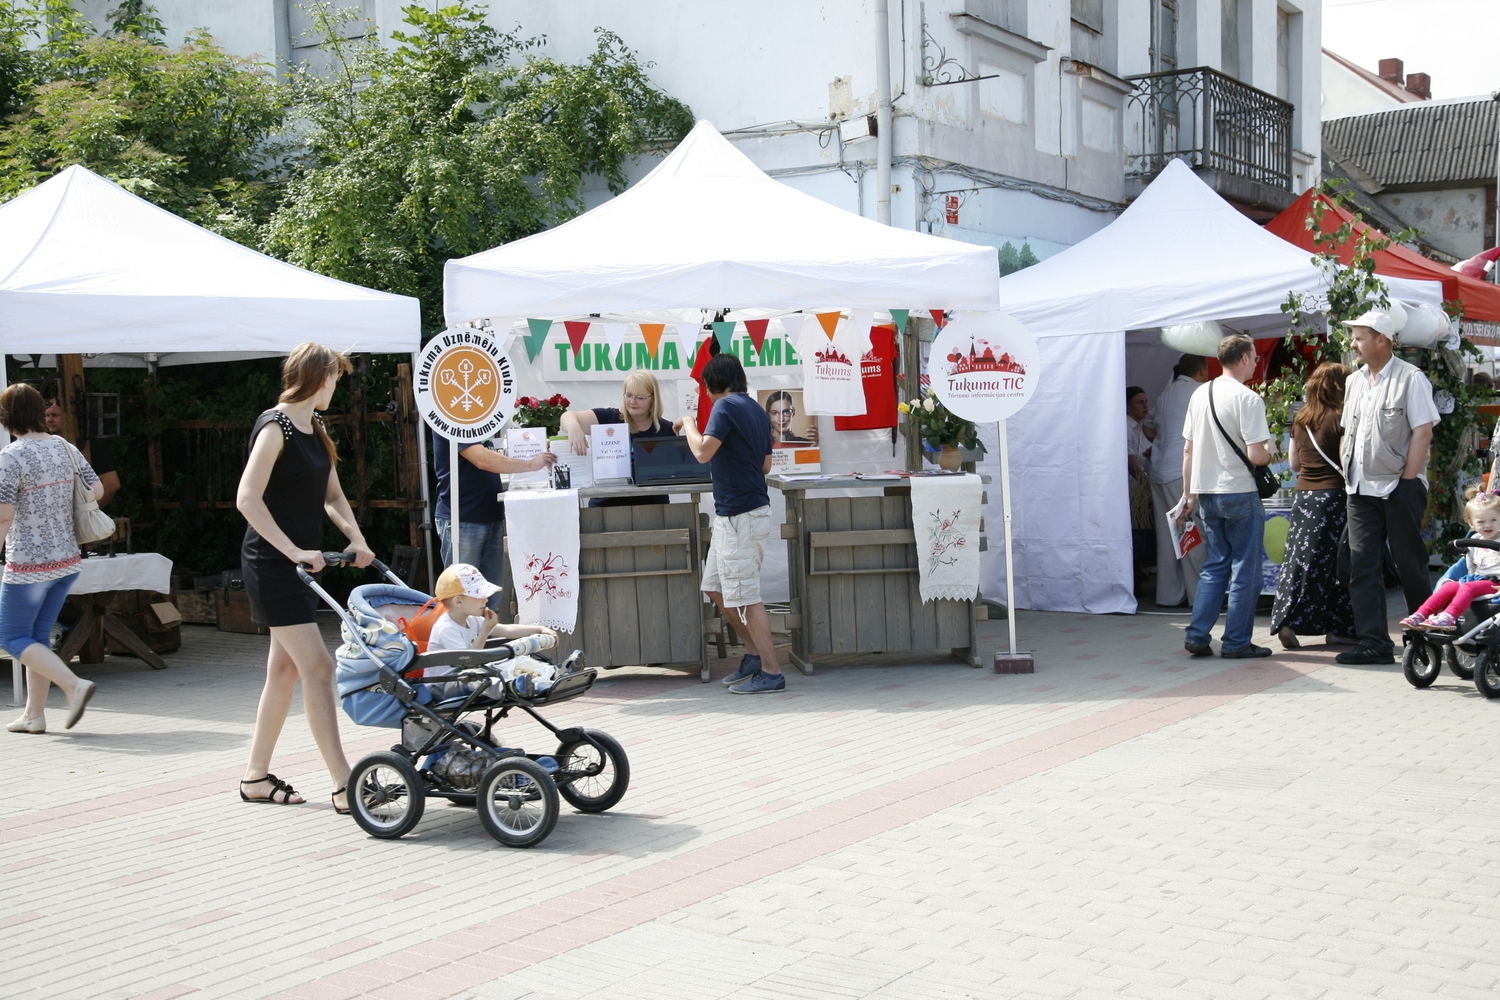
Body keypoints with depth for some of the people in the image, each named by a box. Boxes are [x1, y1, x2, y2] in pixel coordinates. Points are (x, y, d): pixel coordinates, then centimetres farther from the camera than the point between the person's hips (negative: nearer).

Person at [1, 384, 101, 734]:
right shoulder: (63, 447, 4)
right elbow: (96, 490, 9)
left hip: (28, 564, -7)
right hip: (67, 558, 7)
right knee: (38, 634, 16)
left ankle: (74, 684, -12)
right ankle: (34, 714, 18)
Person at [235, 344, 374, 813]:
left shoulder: (314, 428, 14)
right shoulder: (275, 426, -13)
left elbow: (332, 495, 17)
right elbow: (248, 499, -20)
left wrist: (356, 539, 1)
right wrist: (293, 551, -24)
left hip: (300, 562, 9)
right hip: (271, 562, -9)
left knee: (285, 668, 12)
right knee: (317, 666, -12)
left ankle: (255, 776, 21)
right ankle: (343, 786, -11)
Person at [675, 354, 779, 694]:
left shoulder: (726, 406, -12)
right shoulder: (757, 410, 15)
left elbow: (703, 452, -22)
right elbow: (766, 465, 20)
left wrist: (688, 424, -6)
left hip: (739, 515, -10)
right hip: (732, 515, 10)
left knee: (746, 596, -5)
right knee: (716, 589, 17)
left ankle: (770, 672, 0)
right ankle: (755, 653, 22)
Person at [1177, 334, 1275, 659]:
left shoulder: (1200, 394, 6)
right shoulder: (1248, 399, -13)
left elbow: (1188, 449, 10)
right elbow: (1256, 455, -19)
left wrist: (1189, 494, 16)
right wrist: (1270, 453, 4)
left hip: (1206, 493, 6)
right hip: (1239, 493, -6)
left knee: (1215, 566, 14)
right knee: (1245, 570, 4)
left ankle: (1197, 636, 8)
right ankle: (1236, 642, 7)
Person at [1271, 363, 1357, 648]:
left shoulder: (1300, 420, 10)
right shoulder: (1340, 418, -9)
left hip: (1304, 497, 6)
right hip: (1334, 496, -6)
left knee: (1302, 560, 6)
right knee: (1336, 563, 2)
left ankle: (1288, 621, -3)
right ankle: (1339, 627, 8)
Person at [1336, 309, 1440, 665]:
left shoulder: (1410, 378, -6)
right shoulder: (1354, 382, 14)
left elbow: (1423, 432, -10)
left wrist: (1407, 480, -14)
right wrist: (1347, 473, 9)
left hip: (1399, 487, -6)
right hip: (1360, 489, 6)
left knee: (1410, 565, 2)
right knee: (1363, 567, 0)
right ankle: (1373, 642, 2)